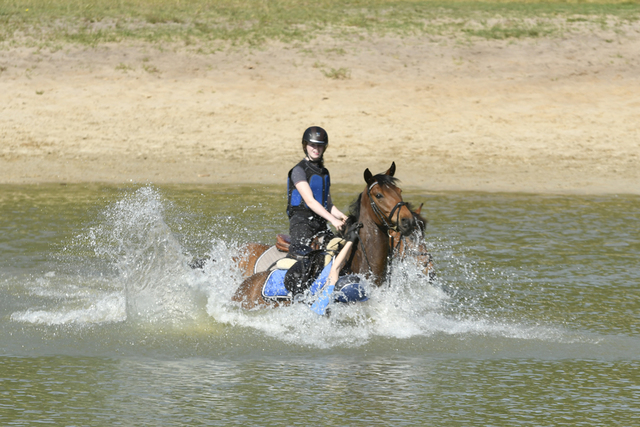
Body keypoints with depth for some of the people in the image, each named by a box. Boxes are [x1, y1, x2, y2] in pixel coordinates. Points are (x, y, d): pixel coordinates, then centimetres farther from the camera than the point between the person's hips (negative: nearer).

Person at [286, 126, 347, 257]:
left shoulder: (324, 172, 19)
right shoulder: (299, 170, -5)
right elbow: (310, 201, -16)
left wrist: (342, 217, 1)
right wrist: (333, 220, -24)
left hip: (320, 223, 7)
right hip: (301, 221, -7)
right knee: (301, 252, -31)